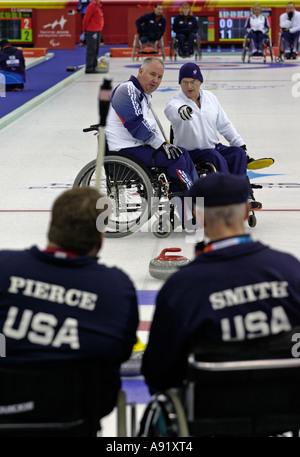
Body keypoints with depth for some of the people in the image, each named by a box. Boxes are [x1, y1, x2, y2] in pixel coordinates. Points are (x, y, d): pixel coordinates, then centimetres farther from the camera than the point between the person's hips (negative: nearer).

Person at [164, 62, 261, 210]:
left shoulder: (210, 97, 8)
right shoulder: (175, 102, -11)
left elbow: (224, 124, 15)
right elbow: (172, 110, -38)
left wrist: (240, 143, 8)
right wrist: (181, 111, -63)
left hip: (214, 147, 5)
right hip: (190, 152, -5)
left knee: (239, 153, -21)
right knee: (216, 158, -32)